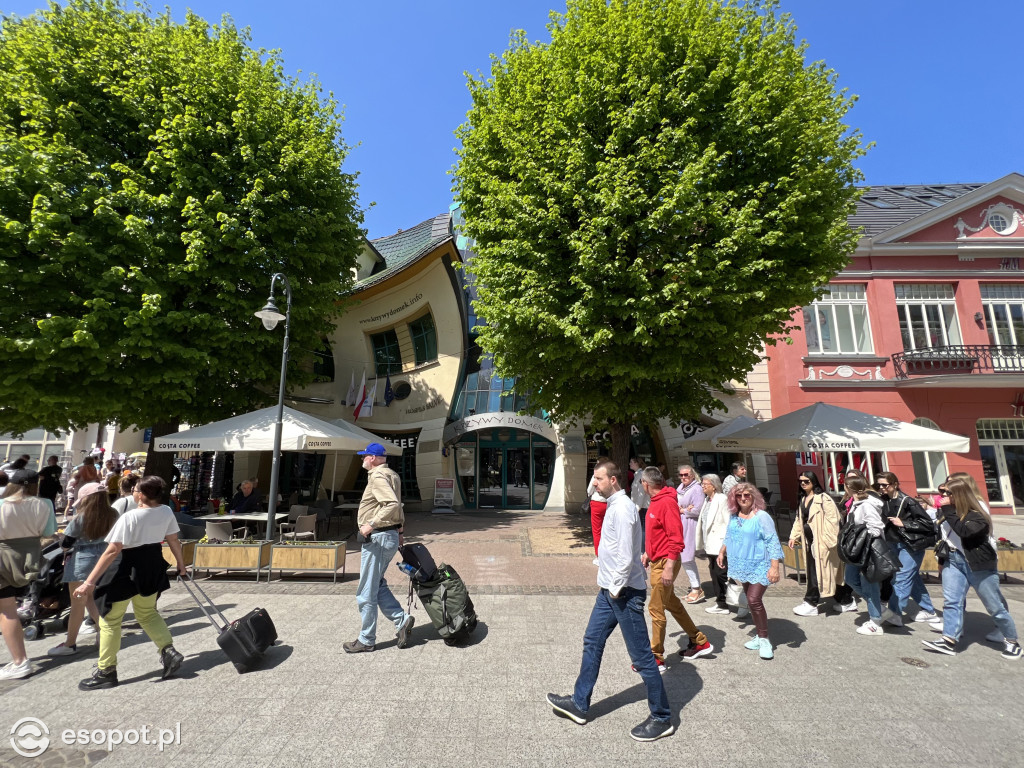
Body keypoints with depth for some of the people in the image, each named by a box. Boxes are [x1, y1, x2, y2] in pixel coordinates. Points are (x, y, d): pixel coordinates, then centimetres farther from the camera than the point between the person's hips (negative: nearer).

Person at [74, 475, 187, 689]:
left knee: (109, 619, 12)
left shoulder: (130, 517, -22)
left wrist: (90, 582, -20)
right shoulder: (167, 512, -5)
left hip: (130, 569, -6)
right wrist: (180, 564, 18)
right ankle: (168, 651, 15)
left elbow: (112, 551, -24)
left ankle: (106, 672, 21)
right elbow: (173, 540, 5)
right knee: (147, 612, 23)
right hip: (153, 565, 6)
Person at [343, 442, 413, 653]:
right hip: (391, 535, 10)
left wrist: (371, 524, -27)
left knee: (366, 593, 3)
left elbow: (393, 504, -31)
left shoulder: (378, 477, -17)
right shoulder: (391, 475, 14)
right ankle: (402, 619, 17)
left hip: (378, 538, -10)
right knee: (377, 585, 20)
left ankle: (366, 640, 16)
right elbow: (396, 505, 19)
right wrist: (399, 532, 23)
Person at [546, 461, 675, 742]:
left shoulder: (622, 509, -21)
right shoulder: (615, 506, 10)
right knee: (592, 643, 17)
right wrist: (610, 587, 18)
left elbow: (625, 556, -25)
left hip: (625, 592, -10)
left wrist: (617, 589, -15)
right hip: (611, 589, 10)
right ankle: (579, 704, 31)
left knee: (641, 655, 4)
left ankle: (662, 719, 22)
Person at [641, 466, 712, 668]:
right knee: (672, 604, 21)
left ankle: (656, 658, 12)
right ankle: (700, 642, 36)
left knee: (656, 609, -1)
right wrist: (648, 553, 20)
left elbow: (676, 538, -23)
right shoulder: (655, 502, 8)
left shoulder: (667, 502, -21)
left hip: (664, 564, -10)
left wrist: (669, 567, -23)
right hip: (657, 561, 10)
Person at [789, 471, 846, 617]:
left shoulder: (823, 498, -12)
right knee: (812, 570, 12)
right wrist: (794, 536, 13)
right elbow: (799, 520, 19)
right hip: (809, 540, 9)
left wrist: (828, 539, -22)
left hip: (820, 541, -9)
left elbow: (832, 519, -18)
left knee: (816, 571, -3)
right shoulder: (803, 500, 14)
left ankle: (811, 602, 6)